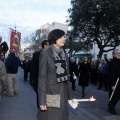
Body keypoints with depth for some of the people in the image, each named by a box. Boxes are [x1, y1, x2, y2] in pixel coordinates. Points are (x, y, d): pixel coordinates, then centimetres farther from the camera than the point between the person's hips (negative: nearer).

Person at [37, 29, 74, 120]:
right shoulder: (45, 54, -8)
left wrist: (70, 95, 11)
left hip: (63, 94, 6)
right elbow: (42, 78, -11)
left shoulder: (64, 54, 9)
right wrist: (42, 100, -15)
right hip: (50, 94, -5)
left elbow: (66, 76, 12)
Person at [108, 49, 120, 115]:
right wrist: (112, 85, -19)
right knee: (113, 96, 3)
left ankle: (111, 106, 32)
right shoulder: (112, 63, -13)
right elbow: (111, 74, -17)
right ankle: (111, 108, 20)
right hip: (114, 83, -7)